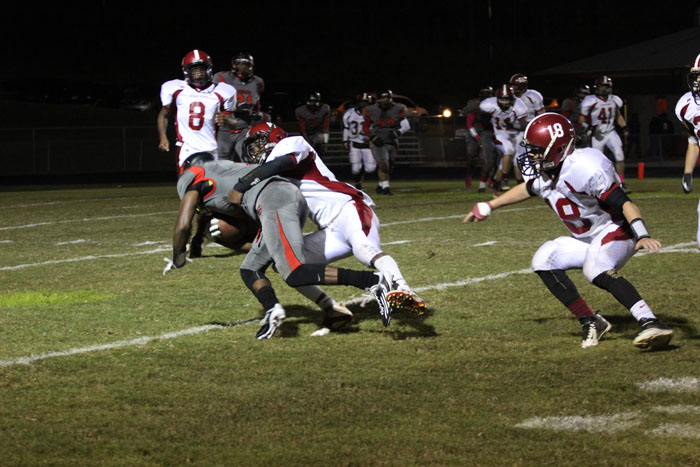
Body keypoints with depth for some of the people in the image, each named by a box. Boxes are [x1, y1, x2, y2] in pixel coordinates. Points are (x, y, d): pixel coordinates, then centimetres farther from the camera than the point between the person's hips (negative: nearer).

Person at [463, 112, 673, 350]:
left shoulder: (585, 169, -28)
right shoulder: (545, 173, 1)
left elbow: (625, 204, -31)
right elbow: (527, 188, 25)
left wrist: (642, 235, -46)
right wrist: (489, 206, 33)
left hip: (614, 231, -10)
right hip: (586, 239, 10)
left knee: (598, 271, -35)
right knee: (544, 260, 0)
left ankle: (651, 324, -45)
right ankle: (590, 322, 4)